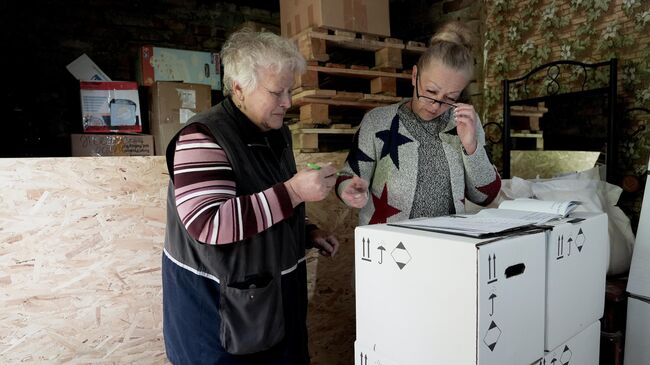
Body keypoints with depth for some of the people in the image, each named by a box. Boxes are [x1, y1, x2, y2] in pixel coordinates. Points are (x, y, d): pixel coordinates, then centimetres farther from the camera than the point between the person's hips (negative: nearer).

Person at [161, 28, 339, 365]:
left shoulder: (276, 134, 6)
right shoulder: (203, 137, -20)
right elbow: (208, 224, -30)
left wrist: (306, 234, 4)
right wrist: (293, 192, -33)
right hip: (216, 302, -7)